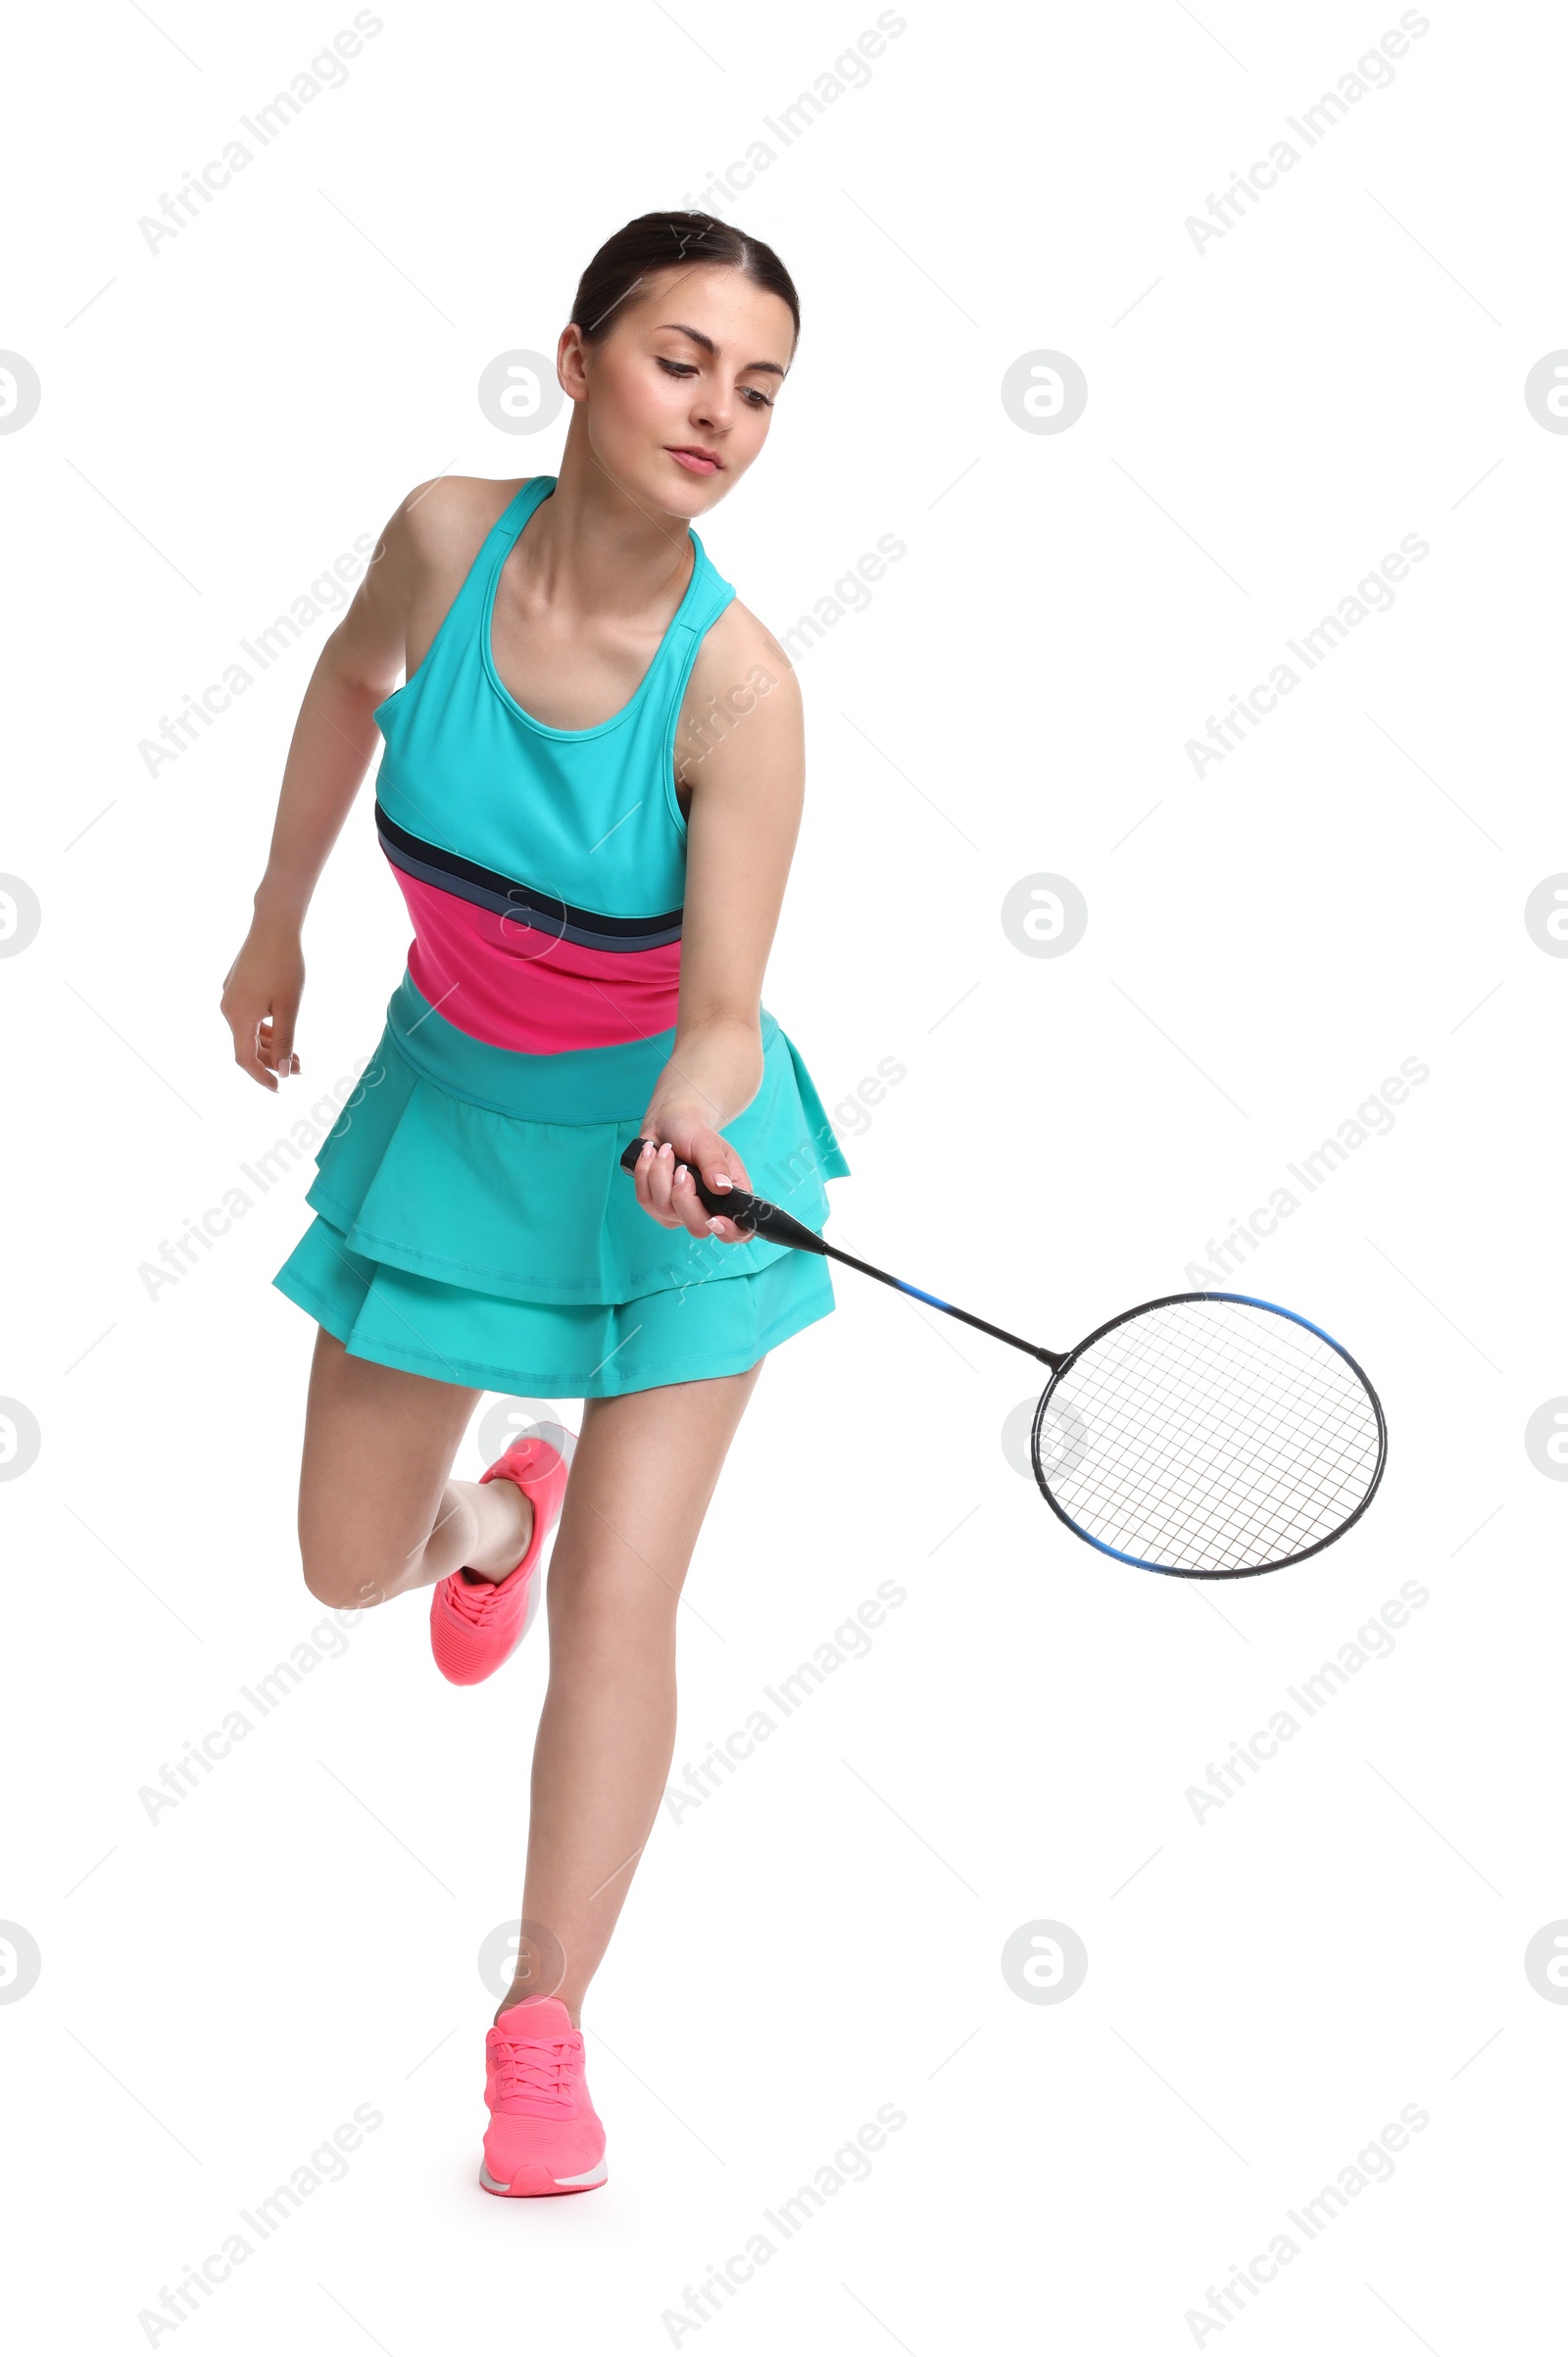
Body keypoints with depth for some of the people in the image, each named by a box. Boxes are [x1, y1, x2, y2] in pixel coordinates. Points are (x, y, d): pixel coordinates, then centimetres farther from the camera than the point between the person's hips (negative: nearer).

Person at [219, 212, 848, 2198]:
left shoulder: (738, 687, -26)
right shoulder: (445, 535, -17)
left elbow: (724, 1014, -32)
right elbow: (350, 680, 7)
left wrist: (690, 1122, -53)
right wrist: (278, 920, 14)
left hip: (668, 1149, -3)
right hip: (452, 1108, 4)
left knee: (618, 1604, -8)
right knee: (349, 1571, 13)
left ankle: (542, 2030, 9)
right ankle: (498, 1509, 50)